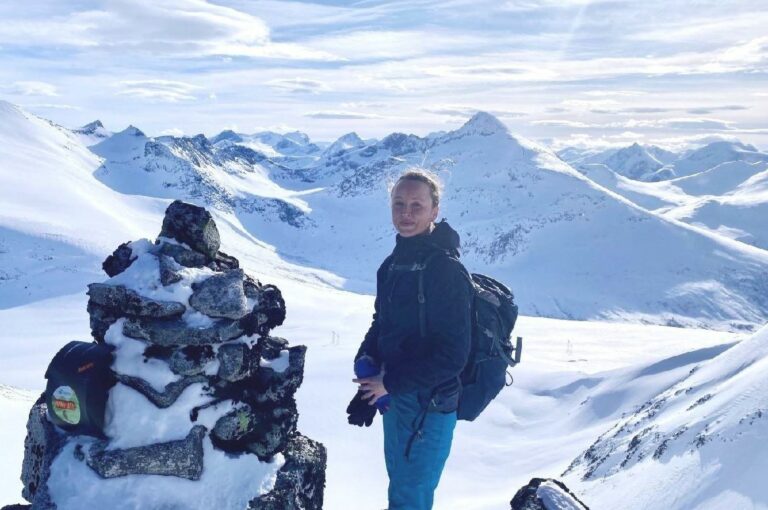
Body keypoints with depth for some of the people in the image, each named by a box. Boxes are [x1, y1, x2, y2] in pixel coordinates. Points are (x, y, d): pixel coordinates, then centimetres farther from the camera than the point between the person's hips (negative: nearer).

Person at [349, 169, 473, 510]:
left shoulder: (445, 269, -21)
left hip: (428, 404, -8)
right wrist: (367, 360, -4)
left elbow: (452, 354, -23)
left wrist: (390, 383, -17)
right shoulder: (394, 263, 4)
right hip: (395, 396, 8)